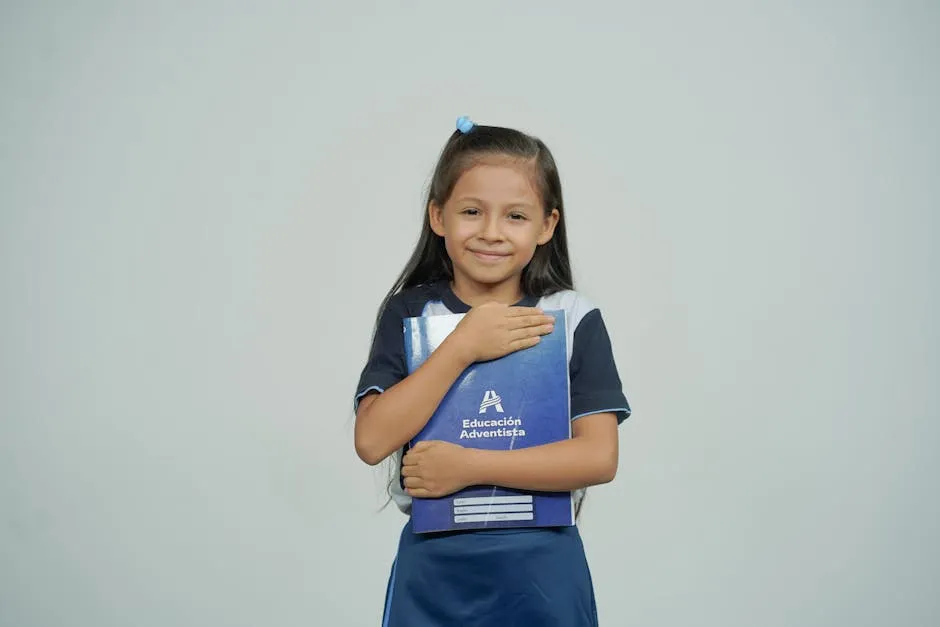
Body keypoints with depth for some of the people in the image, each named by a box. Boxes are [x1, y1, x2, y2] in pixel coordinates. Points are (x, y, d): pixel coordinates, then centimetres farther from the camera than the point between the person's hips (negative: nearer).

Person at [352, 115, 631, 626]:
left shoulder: (574, 319, -4)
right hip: (432, 566, 1)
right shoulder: (408, 314, -2)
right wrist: (463, 346, -19)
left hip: (539, 568, 0)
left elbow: (599, 458, -12)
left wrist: (467, 466, -18)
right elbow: (372, 442, -12)